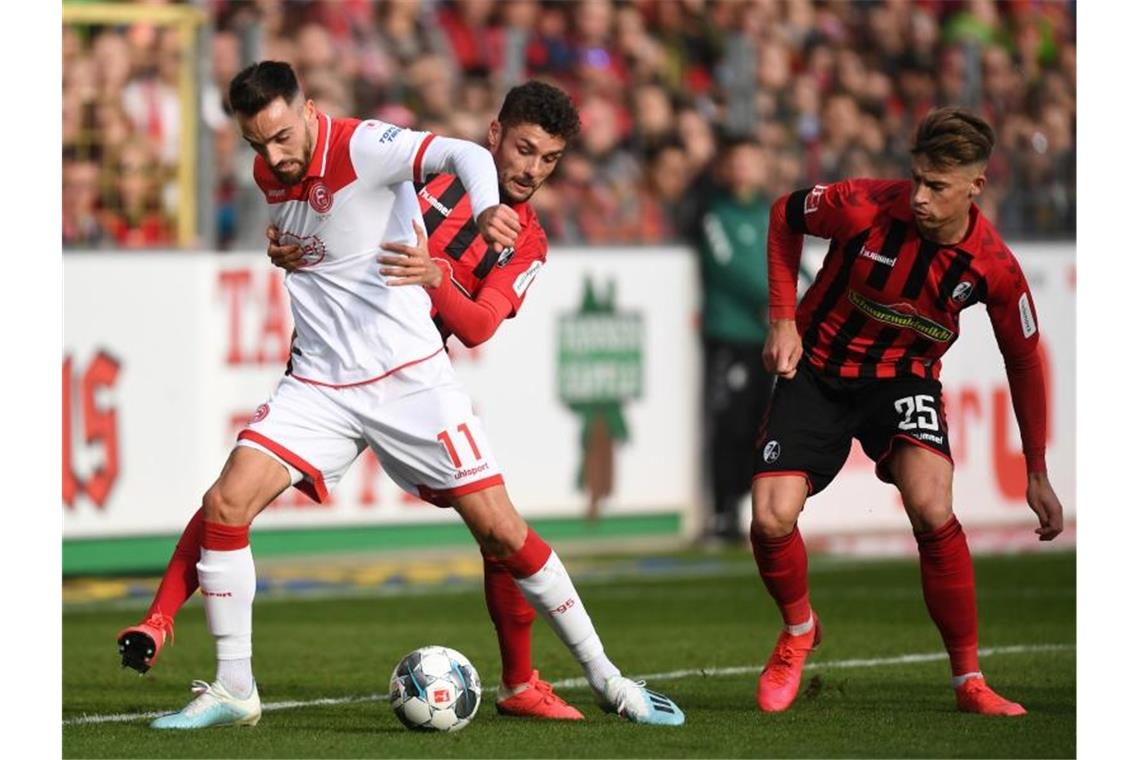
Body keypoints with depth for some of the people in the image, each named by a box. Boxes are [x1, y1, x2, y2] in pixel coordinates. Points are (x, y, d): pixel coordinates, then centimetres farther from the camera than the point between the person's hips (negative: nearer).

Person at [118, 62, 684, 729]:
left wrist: (485, 207, -54)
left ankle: (605, 677, 10)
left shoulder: (362, 147, -16)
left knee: (499, 528, -5)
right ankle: (234, 691, 1)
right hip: (319, 385, 5)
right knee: (226, 503, -12)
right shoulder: (268, 174, 4)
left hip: (410, 376, -5)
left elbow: (465, 154, -36)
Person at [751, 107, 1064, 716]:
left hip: (904, 377, 0)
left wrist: (1037, 475, 0)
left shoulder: (995, 267, -18)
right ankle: (798, 630, 18)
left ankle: (969, 680, -11)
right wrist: (783, 321, -6)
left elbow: (1023, 363, -2)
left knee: (932, 509, -27)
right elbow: (784, 216, -1)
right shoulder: (864, 207, -23)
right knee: (771, 518, -17)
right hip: (817, 369, 0)